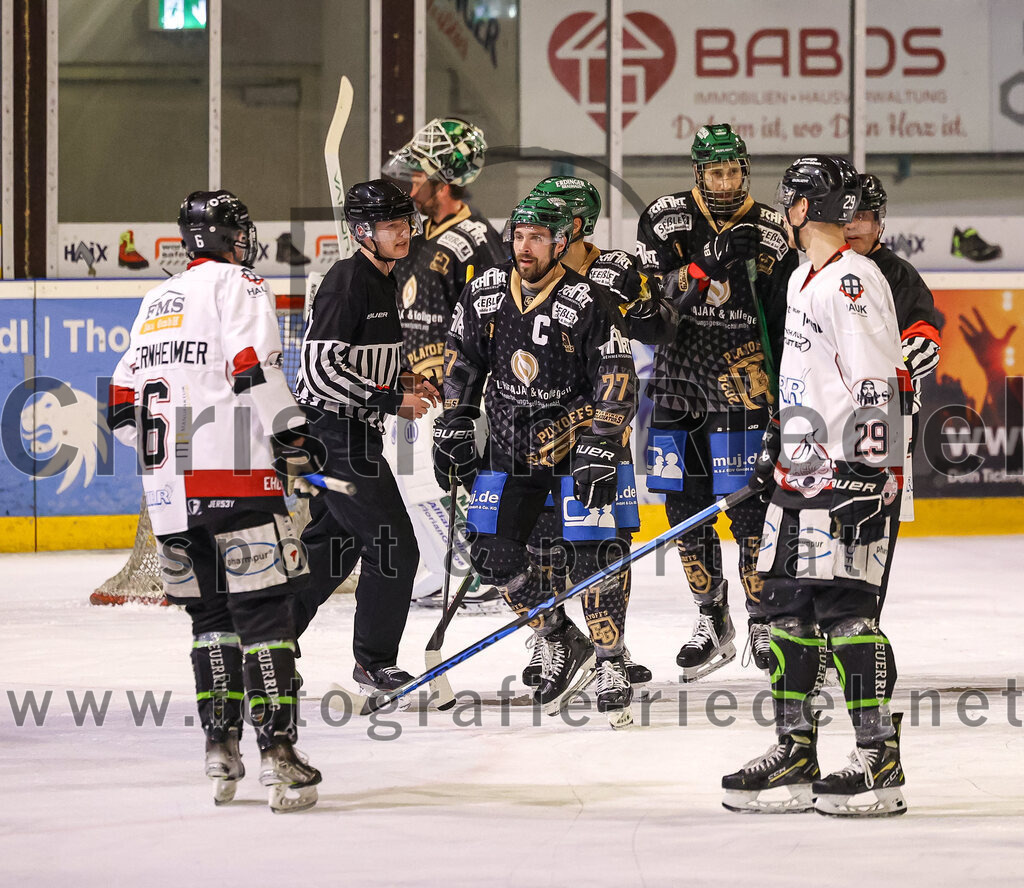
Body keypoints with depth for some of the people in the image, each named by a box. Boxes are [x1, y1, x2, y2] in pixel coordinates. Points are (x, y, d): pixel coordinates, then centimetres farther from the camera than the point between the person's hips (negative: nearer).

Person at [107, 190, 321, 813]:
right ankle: (276, 749, -13)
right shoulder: (238, 284, -1)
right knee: (264, 609, -6)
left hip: (168, 483, 7)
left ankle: (220, 744, 12)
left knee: (211, 613, 16)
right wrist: (291, 431, -9)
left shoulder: (157, 302, 21)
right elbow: (254, 365, -17)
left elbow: (124, 406, 21)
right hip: (235, 478, -7)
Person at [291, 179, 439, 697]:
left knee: (331, 544, 17)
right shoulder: (347, 282, -18)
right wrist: (391, 399, -22)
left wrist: (403, 379, 9)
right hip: (335, 434, -10)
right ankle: (374, 661, 3)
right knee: (394, 546, -8)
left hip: (355, 434, 10)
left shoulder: (383, 282, 13)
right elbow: (321, 368, -24)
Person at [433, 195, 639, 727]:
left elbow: (617, 383, -14)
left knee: (593, 554, -12)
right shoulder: (483, 294, -1)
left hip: (578, 439, -5)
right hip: (511, 444, 5)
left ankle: (610, 664, 1)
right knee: (492, 551, -2)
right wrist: (453, 431, 7)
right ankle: (562, 648, 13)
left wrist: (599, 452, -21)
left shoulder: (590, 304, -15)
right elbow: (461, 364, 11)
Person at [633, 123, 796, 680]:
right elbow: (647, 305, -11)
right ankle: (712, 623, 17)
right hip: (679, 386, 2)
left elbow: (787, 322, 6)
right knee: (686, 509, 5)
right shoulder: (665, 220, -1)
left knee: (752, 509, -7)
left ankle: (765, 622, 2)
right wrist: (707, 263, -24)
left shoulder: (771, 232, 1)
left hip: (744, 389, -2)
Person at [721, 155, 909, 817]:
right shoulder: (804, 280, 18)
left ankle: (881, 761, -8)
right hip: (800, 475, 10)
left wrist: (868, 476, -22)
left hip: (849, 473, -10)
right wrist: (775, 452, 29)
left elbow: (878, 382, -19)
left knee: (844, 608, -11)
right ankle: (795, 751, 16)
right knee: (788, 607, 10)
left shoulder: (853, 280, -14)